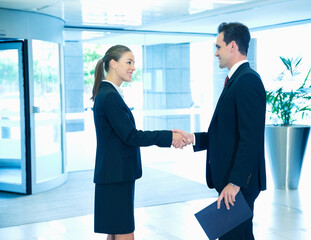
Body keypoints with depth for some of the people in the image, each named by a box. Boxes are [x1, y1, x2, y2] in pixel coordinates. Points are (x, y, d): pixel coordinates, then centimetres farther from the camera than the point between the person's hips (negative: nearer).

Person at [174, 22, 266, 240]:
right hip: (231, 180, 10)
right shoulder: (238, 80, 16)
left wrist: (235, 182, -23)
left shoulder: (248, 80, -16)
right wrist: (193, 138, 10)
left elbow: (251, 138, -23)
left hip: (239, 181, -10)